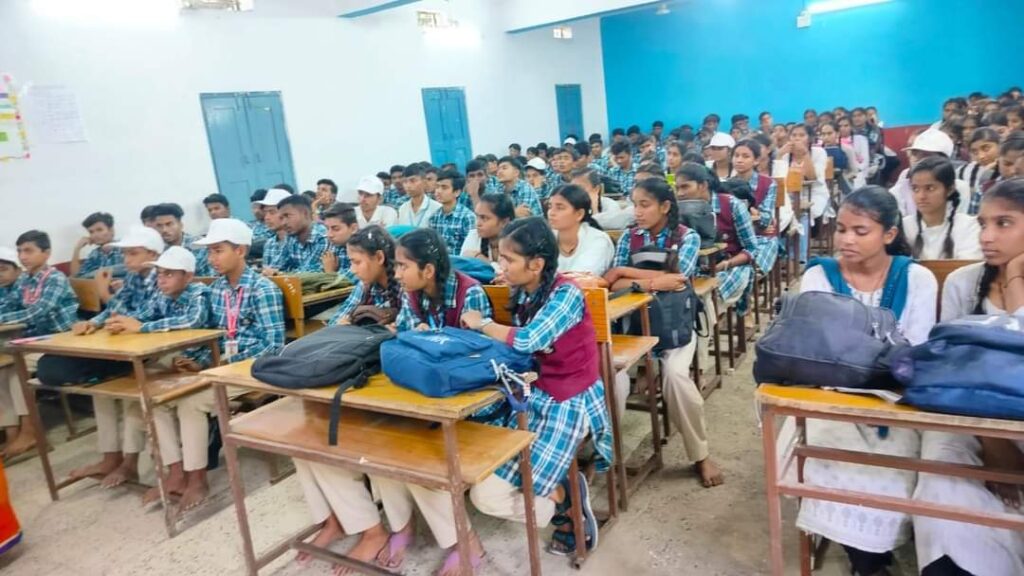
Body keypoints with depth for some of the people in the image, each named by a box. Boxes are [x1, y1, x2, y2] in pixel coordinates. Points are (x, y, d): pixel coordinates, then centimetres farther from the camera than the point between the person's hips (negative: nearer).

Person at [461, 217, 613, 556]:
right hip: (534, 396, 8)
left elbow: (528, 341, -30)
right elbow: (516, 346, 6)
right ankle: (564, 496, 12)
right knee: (483, 478, 0)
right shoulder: (522, 293, 5)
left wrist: (481, 324, -14)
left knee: (488, 495, -12)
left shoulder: (566, 293, -18)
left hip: (568, 403, -8)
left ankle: (567, 502, 10)